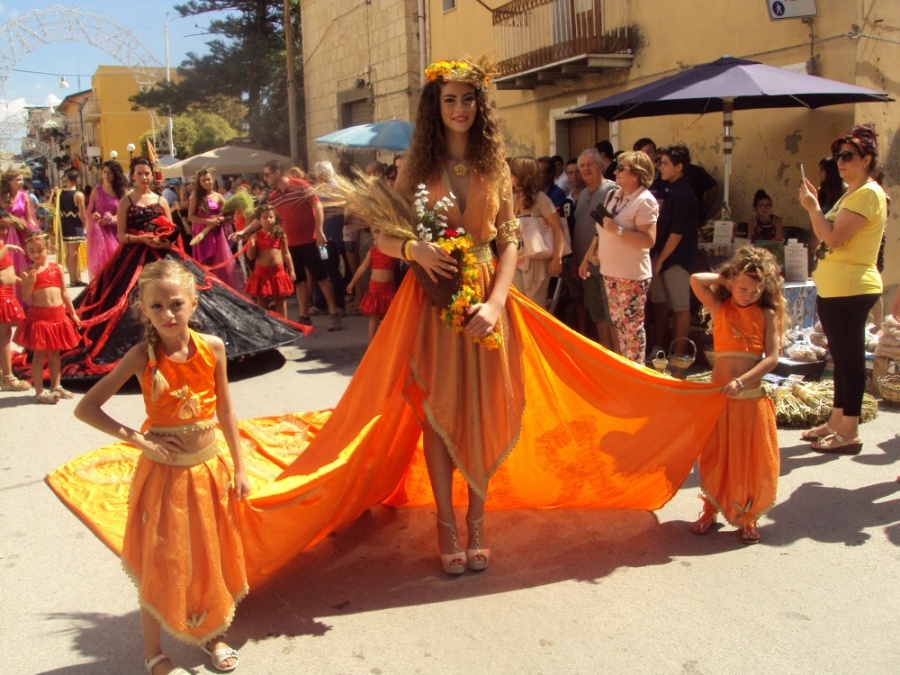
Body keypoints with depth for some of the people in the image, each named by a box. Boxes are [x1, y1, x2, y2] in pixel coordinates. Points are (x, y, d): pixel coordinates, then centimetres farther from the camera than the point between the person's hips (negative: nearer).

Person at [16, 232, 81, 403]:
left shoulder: (56, 268, 4)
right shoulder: (28, 272, -4)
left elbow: (64, 293, 11)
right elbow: (26, 297, -9)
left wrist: (73, 313, 11)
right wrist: (30, 282, -24)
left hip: (59, 315, 4)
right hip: (38, 316, -4)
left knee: (55, 352, 14)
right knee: (39, 354, 1)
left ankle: (56, 387, 25)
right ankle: (40, 391, 6)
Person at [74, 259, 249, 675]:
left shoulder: (212, 348, -8)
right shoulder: (143, 356, -15)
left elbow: (225, 411, 3)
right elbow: (85, 408, -12)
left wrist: (239, 467, 5)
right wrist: (138, 439, -18)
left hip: (209, 469, 3)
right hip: (163, 473, -3)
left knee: (211, 557, 16)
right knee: (159, 565, 9)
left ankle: (211, 635, 38)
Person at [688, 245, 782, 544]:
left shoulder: (767, 315, 1)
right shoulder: (719, 308, 2)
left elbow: (772, 357, -7)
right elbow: (696, 279, -13)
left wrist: (742, 381, -19)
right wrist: (726, 278, -2)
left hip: (753, 398, 0)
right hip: (720, 396, 0)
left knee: (752, 460, 4)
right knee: (716, 456, 7)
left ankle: (749, 517, 21)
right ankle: (710, 510, 25)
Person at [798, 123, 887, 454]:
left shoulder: (868, 194, -14)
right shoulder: (852, 193, 18)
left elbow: (833, 238, -22)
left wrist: (812, 207, -13)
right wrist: (814, 206, 11)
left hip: (851, 289, -11)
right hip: (834, 288, 11)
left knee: (850, 357, -5)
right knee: (841, 356, 15)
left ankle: (850, 433, 1)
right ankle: (836, 422, 25)